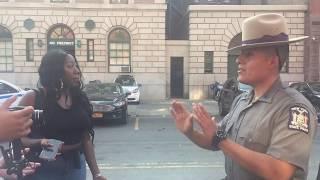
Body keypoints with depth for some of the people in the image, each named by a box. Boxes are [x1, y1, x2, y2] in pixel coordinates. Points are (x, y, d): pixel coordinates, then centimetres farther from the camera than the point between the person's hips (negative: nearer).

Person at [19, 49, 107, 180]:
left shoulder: (80, 98, 3)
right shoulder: (33, 98, -9)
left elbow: (86, 139, 6)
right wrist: (39, 143, -29)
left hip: (75, 166, 4)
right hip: (43, 168, -4)